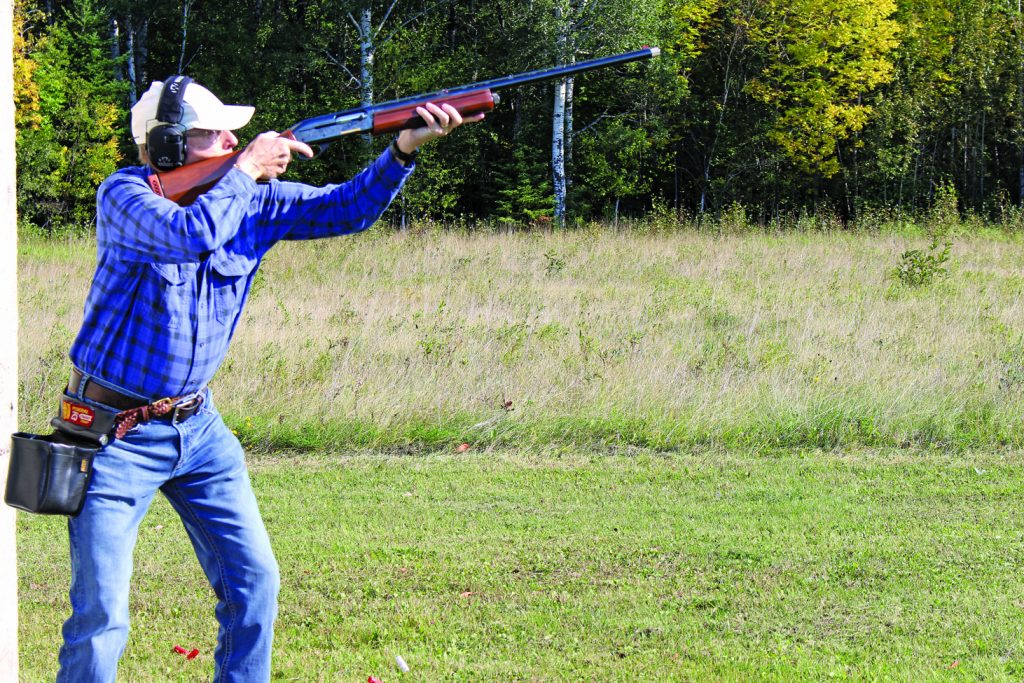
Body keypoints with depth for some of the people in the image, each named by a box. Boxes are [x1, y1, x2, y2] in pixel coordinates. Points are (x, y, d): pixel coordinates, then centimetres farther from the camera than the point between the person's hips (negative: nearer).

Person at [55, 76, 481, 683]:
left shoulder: (253, 200, 1)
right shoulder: (124, 195, -16)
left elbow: (345, 209, 4)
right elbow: (193, 235, -34)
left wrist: (405, 148, -11)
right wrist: (246, 170, -20)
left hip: (198, 425, 6)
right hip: (117, 432, -6)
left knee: (254, 580, 5)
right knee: (102, 617, -10)